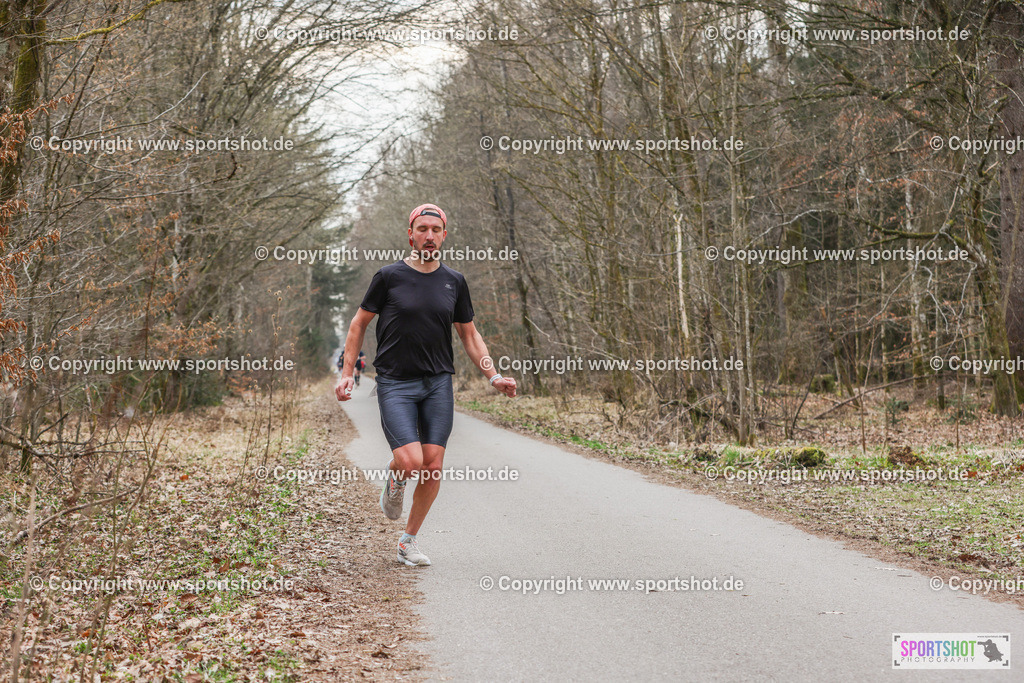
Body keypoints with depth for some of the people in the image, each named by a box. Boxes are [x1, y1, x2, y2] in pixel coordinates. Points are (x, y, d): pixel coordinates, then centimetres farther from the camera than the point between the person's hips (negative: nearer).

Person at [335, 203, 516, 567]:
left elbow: (469, 335, 15)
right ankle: (394, 481, 20)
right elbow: (359, 323, 7)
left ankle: (409, 541, 15)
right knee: (411, 461, -18)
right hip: (395, 384, -3)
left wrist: (493, 376, 4)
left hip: (438, 384, 3)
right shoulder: (390, 276, -2)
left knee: (433, 466, -3)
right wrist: (347, 372, -1)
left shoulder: (454, 281, 8)